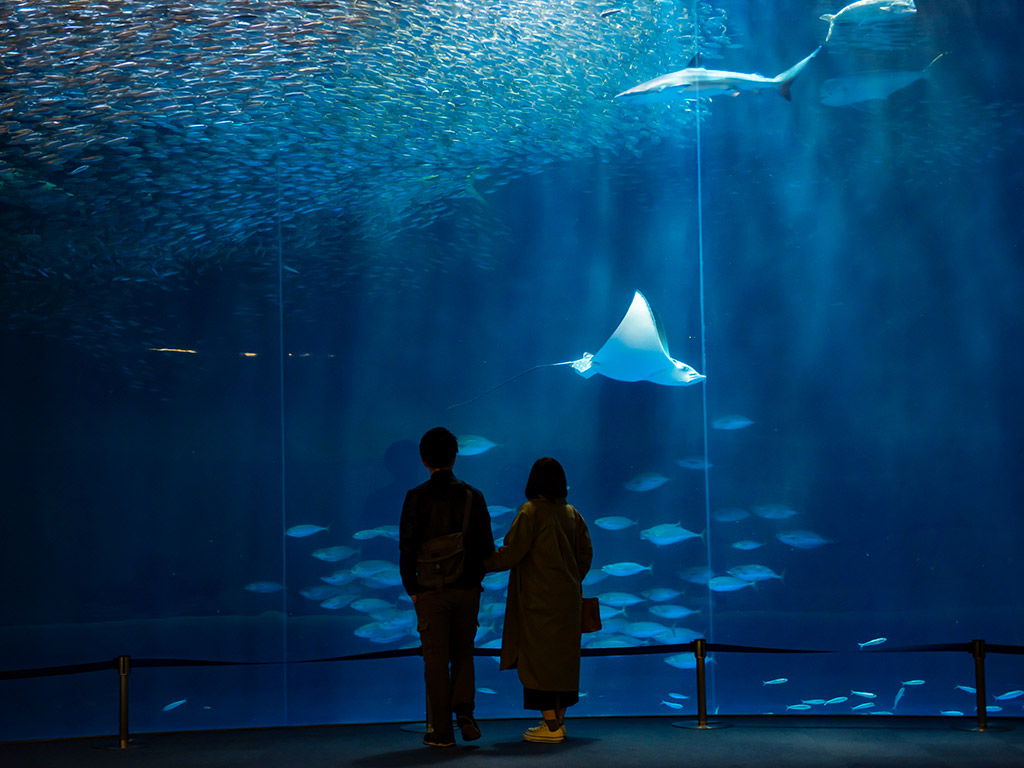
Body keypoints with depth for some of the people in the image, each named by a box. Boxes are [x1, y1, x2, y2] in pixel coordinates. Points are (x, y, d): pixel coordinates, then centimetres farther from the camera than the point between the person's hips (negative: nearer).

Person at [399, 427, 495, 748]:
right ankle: (464, 711, -5)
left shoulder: (417, 497, -6)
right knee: (463, 654, 15)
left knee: (436, 659, 4)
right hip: (467, 589, 2)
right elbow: (487, 546, 3)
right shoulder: (473, 496, 2)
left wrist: (411, 589, 1)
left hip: (431, 591, -2)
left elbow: (407, 547, -9)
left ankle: (442, 731, 6)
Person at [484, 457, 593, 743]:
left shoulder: (531, 512, -12)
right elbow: (585, 553, 11)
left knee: (539, 658, -2)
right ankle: (558, 720, 16)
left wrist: (482, 564, -2)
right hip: (567, 596, 7)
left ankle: (551, 725, -4)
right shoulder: (572, 514, 7)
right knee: (562, 655, 11)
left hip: (539, 598, -7)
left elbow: (512, 552, -15)